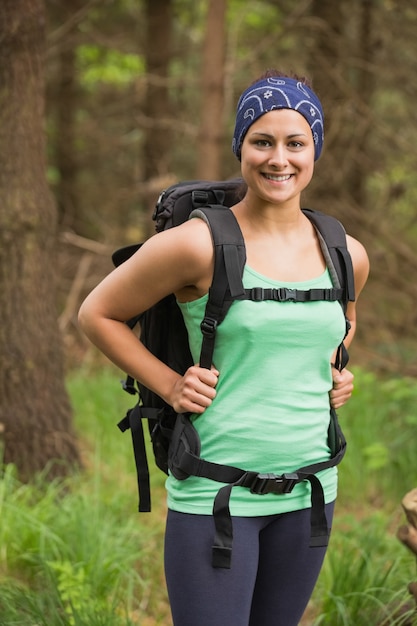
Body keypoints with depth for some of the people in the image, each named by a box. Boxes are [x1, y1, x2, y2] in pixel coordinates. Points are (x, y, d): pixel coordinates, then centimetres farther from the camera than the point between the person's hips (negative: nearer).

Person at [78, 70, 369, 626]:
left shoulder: (346, 255, 5)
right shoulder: (200, 244, -11)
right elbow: (97, 314, 0)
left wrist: (334, 374, 10)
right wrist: (169, 385, -7)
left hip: (308, 489, 5)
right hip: (216, 492, -5)